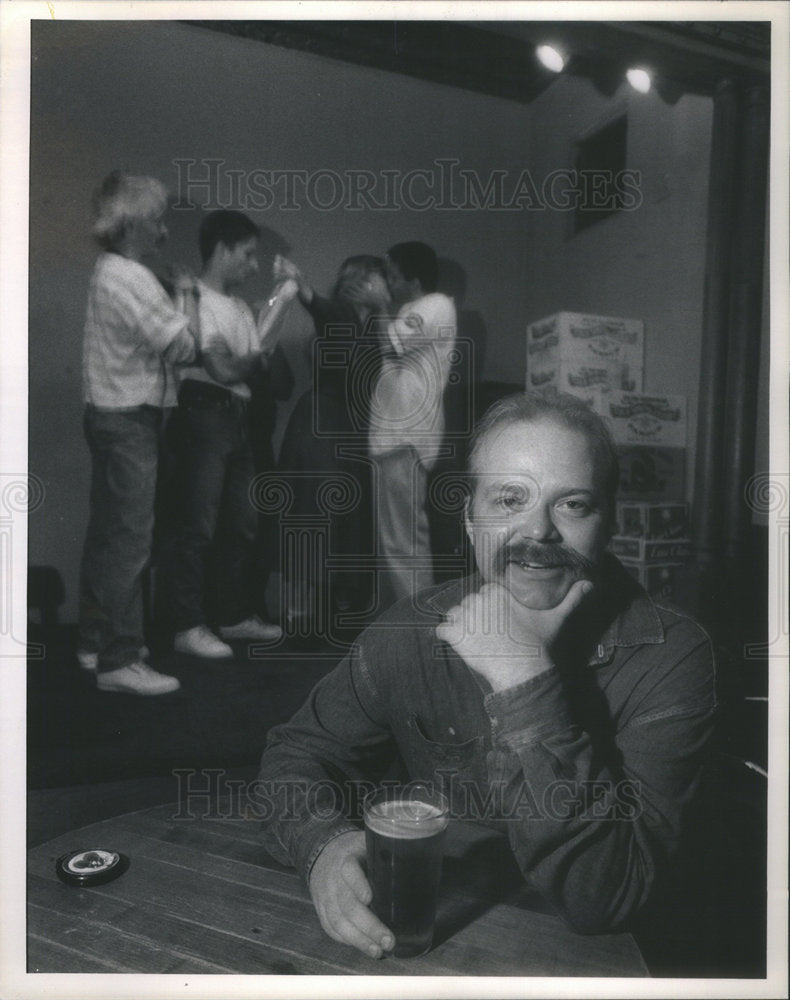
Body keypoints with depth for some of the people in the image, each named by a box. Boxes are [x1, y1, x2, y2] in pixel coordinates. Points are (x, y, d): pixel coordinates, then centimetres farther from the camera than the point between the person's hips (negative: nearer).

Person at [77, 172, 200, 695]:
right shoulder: (129, 278, -15)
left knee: (107, 534, 14)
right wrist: (189, 295, -1)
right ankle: (120, 660, -2)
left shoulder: (112, 272, 17)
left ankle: (96, 641, 26)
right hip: (129, 420, -11)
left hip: (114, 416, 11)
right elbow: (183, 345, -16)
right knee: (130, 539, -8)